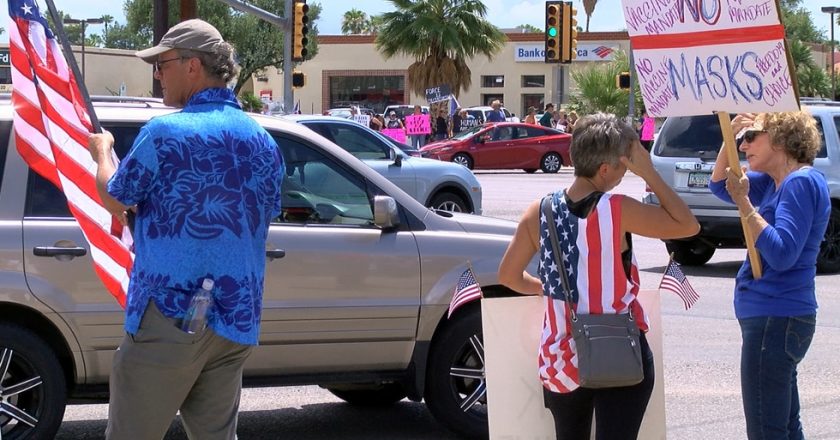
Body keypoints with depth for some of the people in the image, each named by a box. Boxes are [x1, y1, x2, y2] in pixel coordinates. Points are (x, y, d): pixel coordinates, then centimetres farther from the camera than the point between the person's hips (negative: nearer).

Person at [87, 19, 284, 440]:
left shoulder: (165, 133, -11)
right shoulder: (264, 142, 10)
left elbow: (116, 201, 0)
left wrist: (102, 153, 22)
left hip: (168, 316, -7)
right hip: (236, 322, 7)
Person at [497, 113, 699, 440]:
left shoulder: (540, 212, -2)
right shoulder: (618, 210, -16)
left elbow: (509, 276, 6)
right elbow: (688, 226, -6)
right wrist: (649, 173, -6)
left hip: (561, 359, 5)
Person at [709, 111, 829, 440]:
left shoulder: (802, 182, -16)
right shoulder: (774, 182, 12)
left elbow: (782, 254, -24)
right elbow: (719, 186, 24)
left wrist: (743, 203, -22)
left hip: (776, 319, -11)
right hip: (775, 317, 11)